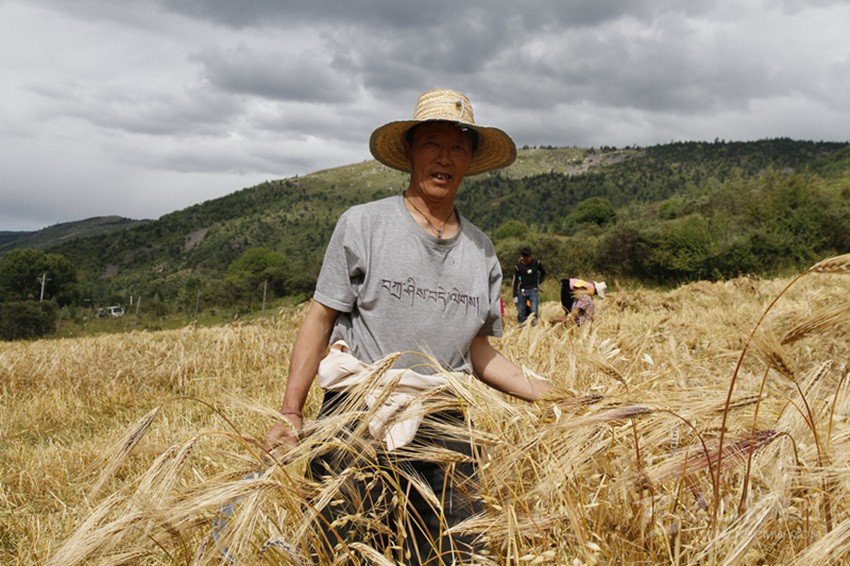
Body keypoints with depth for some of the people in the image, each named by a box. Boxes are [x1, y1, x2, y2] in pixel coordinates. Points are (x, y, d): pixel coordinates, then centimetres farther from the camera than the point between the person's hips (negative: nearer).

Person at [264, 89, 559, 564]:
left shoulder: (481, 249, 8)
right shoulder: (362, 224, -4)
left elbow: (479, 351, 12)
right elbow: (320, 319, -3)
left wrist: (550, 395, 2)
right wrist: (291, 413, -10)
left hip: (442, 427, 4)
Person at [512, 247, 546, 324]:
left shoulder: (537, 263, 0)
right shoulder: (518, 266, -2)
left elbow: (543, 273, 19)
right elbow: (515, 282, 2)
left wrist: (538, 283, 8)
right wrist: (515, 296, -2)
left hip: (533, 290, 0)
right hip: (522, 291, 1)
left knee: (534, 312, -14)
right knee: (521, 314, 2)